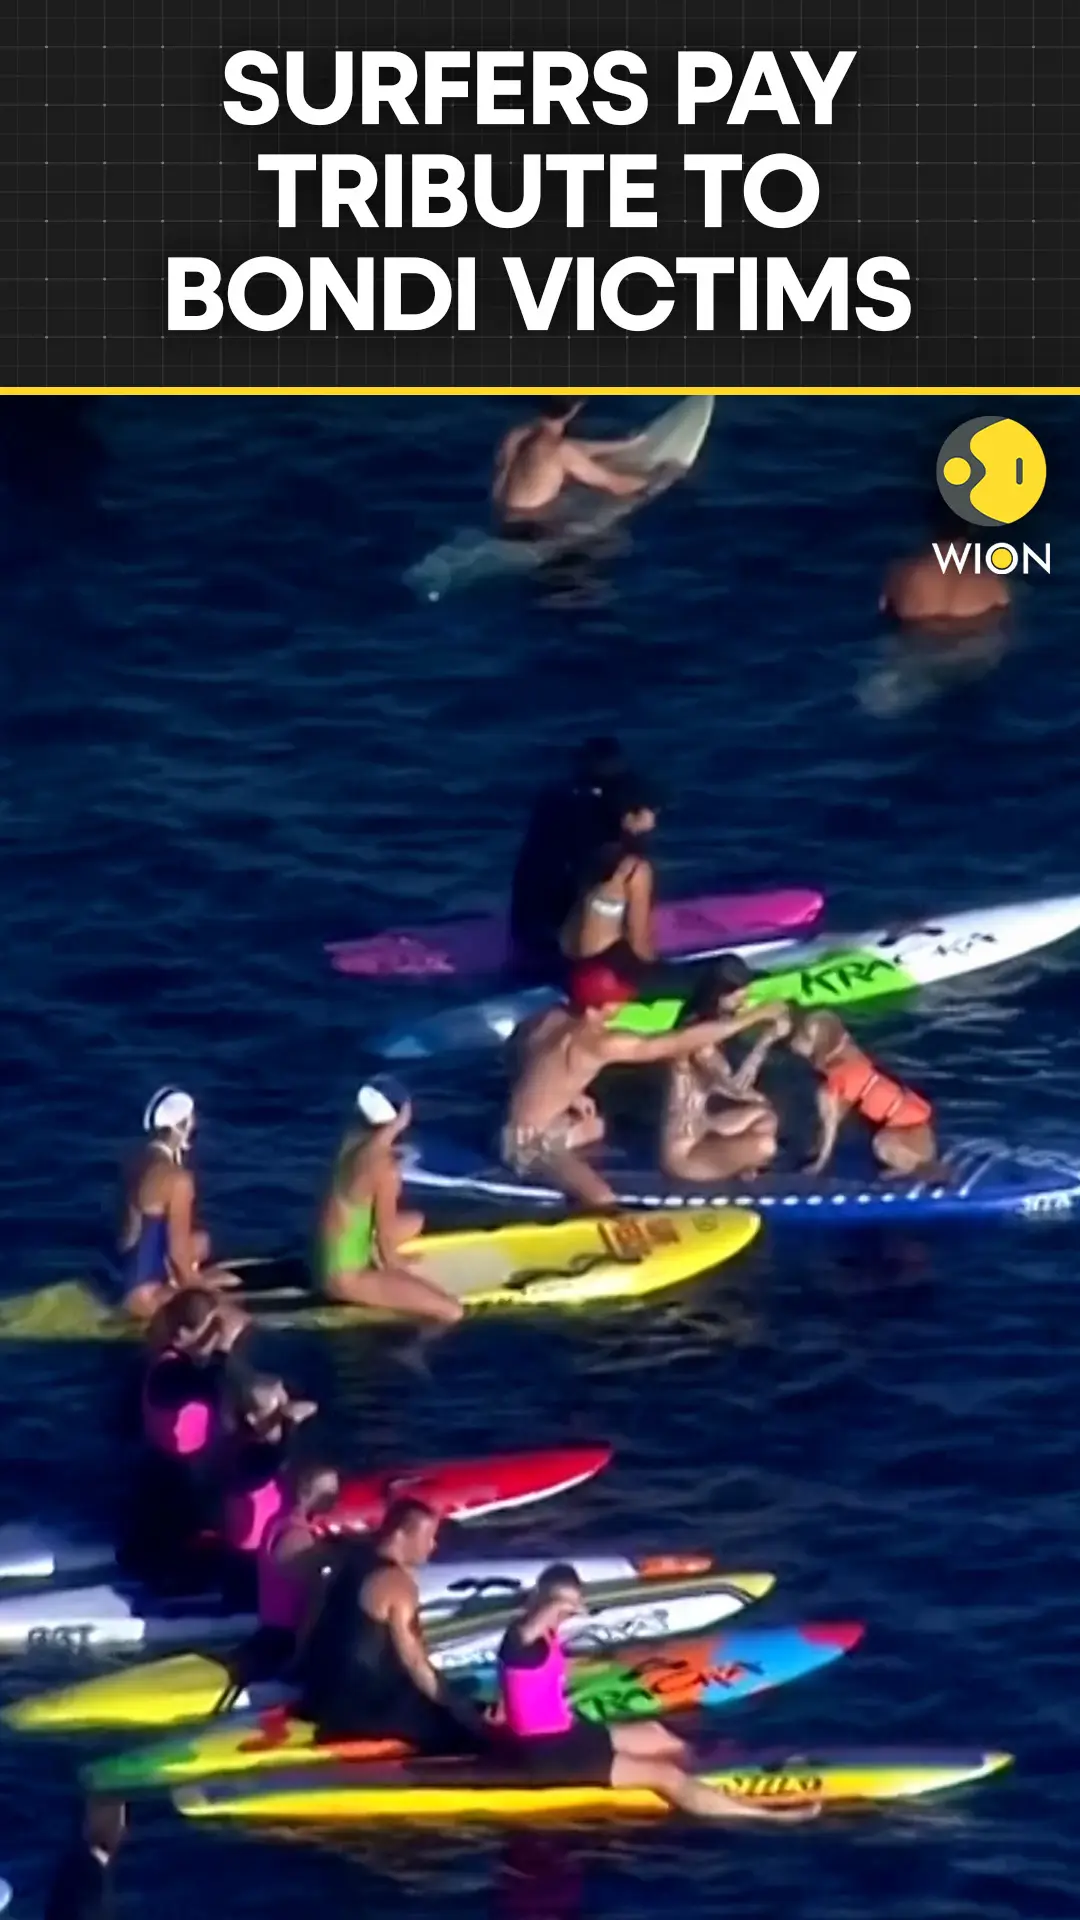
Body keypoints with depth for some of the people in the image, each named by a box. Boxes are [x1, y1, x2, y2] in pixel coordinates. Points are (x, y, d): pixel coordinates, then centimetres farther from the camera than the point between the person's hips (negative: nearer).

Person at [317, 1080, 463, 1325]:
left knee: (416, 1223, 31)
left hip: (328, 1260, 9)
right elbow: (385, 1235, -14)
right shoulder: (383, 1166, -23)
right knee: (451, 1311, -16)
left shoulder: (353, 1141, 0)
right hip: (346, 1276, -9)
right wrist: (392, 1264, 5)